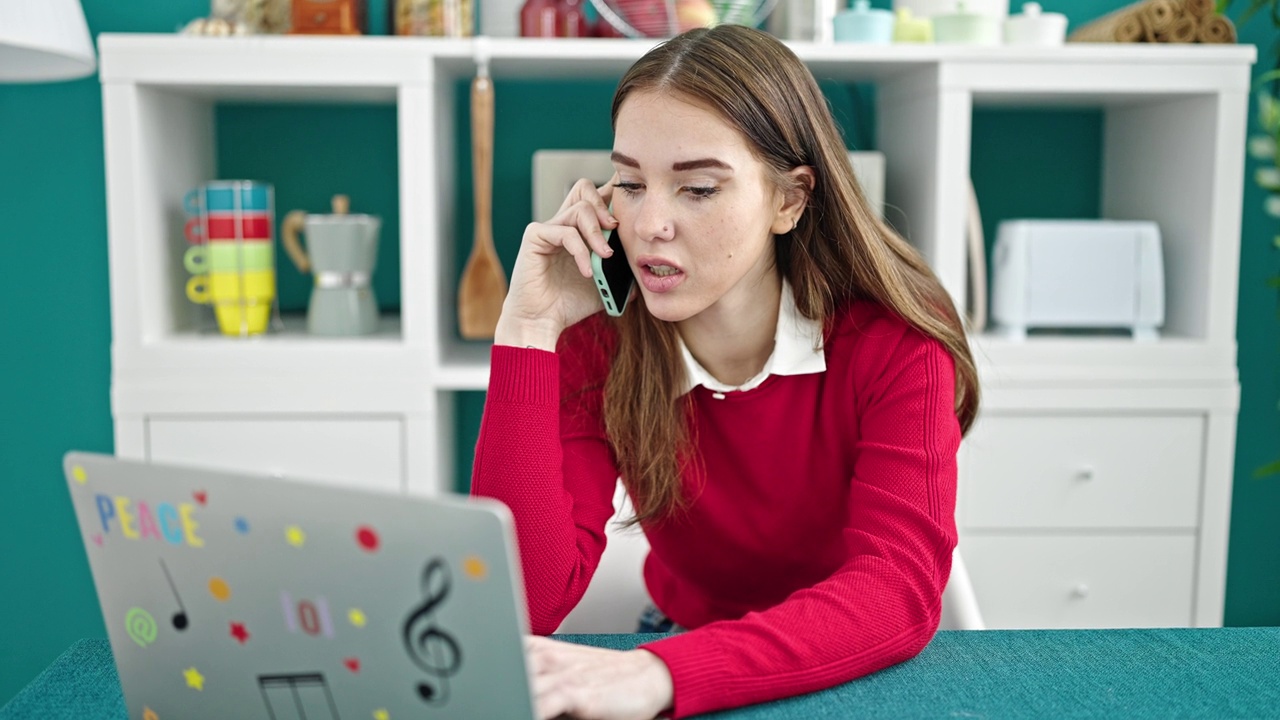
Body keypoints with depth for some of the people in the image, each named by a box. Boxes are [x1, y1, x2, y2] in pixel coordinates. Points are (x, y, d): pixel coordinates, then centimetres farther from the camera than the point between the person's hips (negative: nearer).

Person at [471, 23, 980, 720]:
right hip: (685, 639, 1)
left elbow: (900, 589, -30)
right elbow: (526, 603, -23)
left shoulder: (896, 341, -18)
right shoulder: (595, 345, -14)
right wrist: (530, 331, -27)